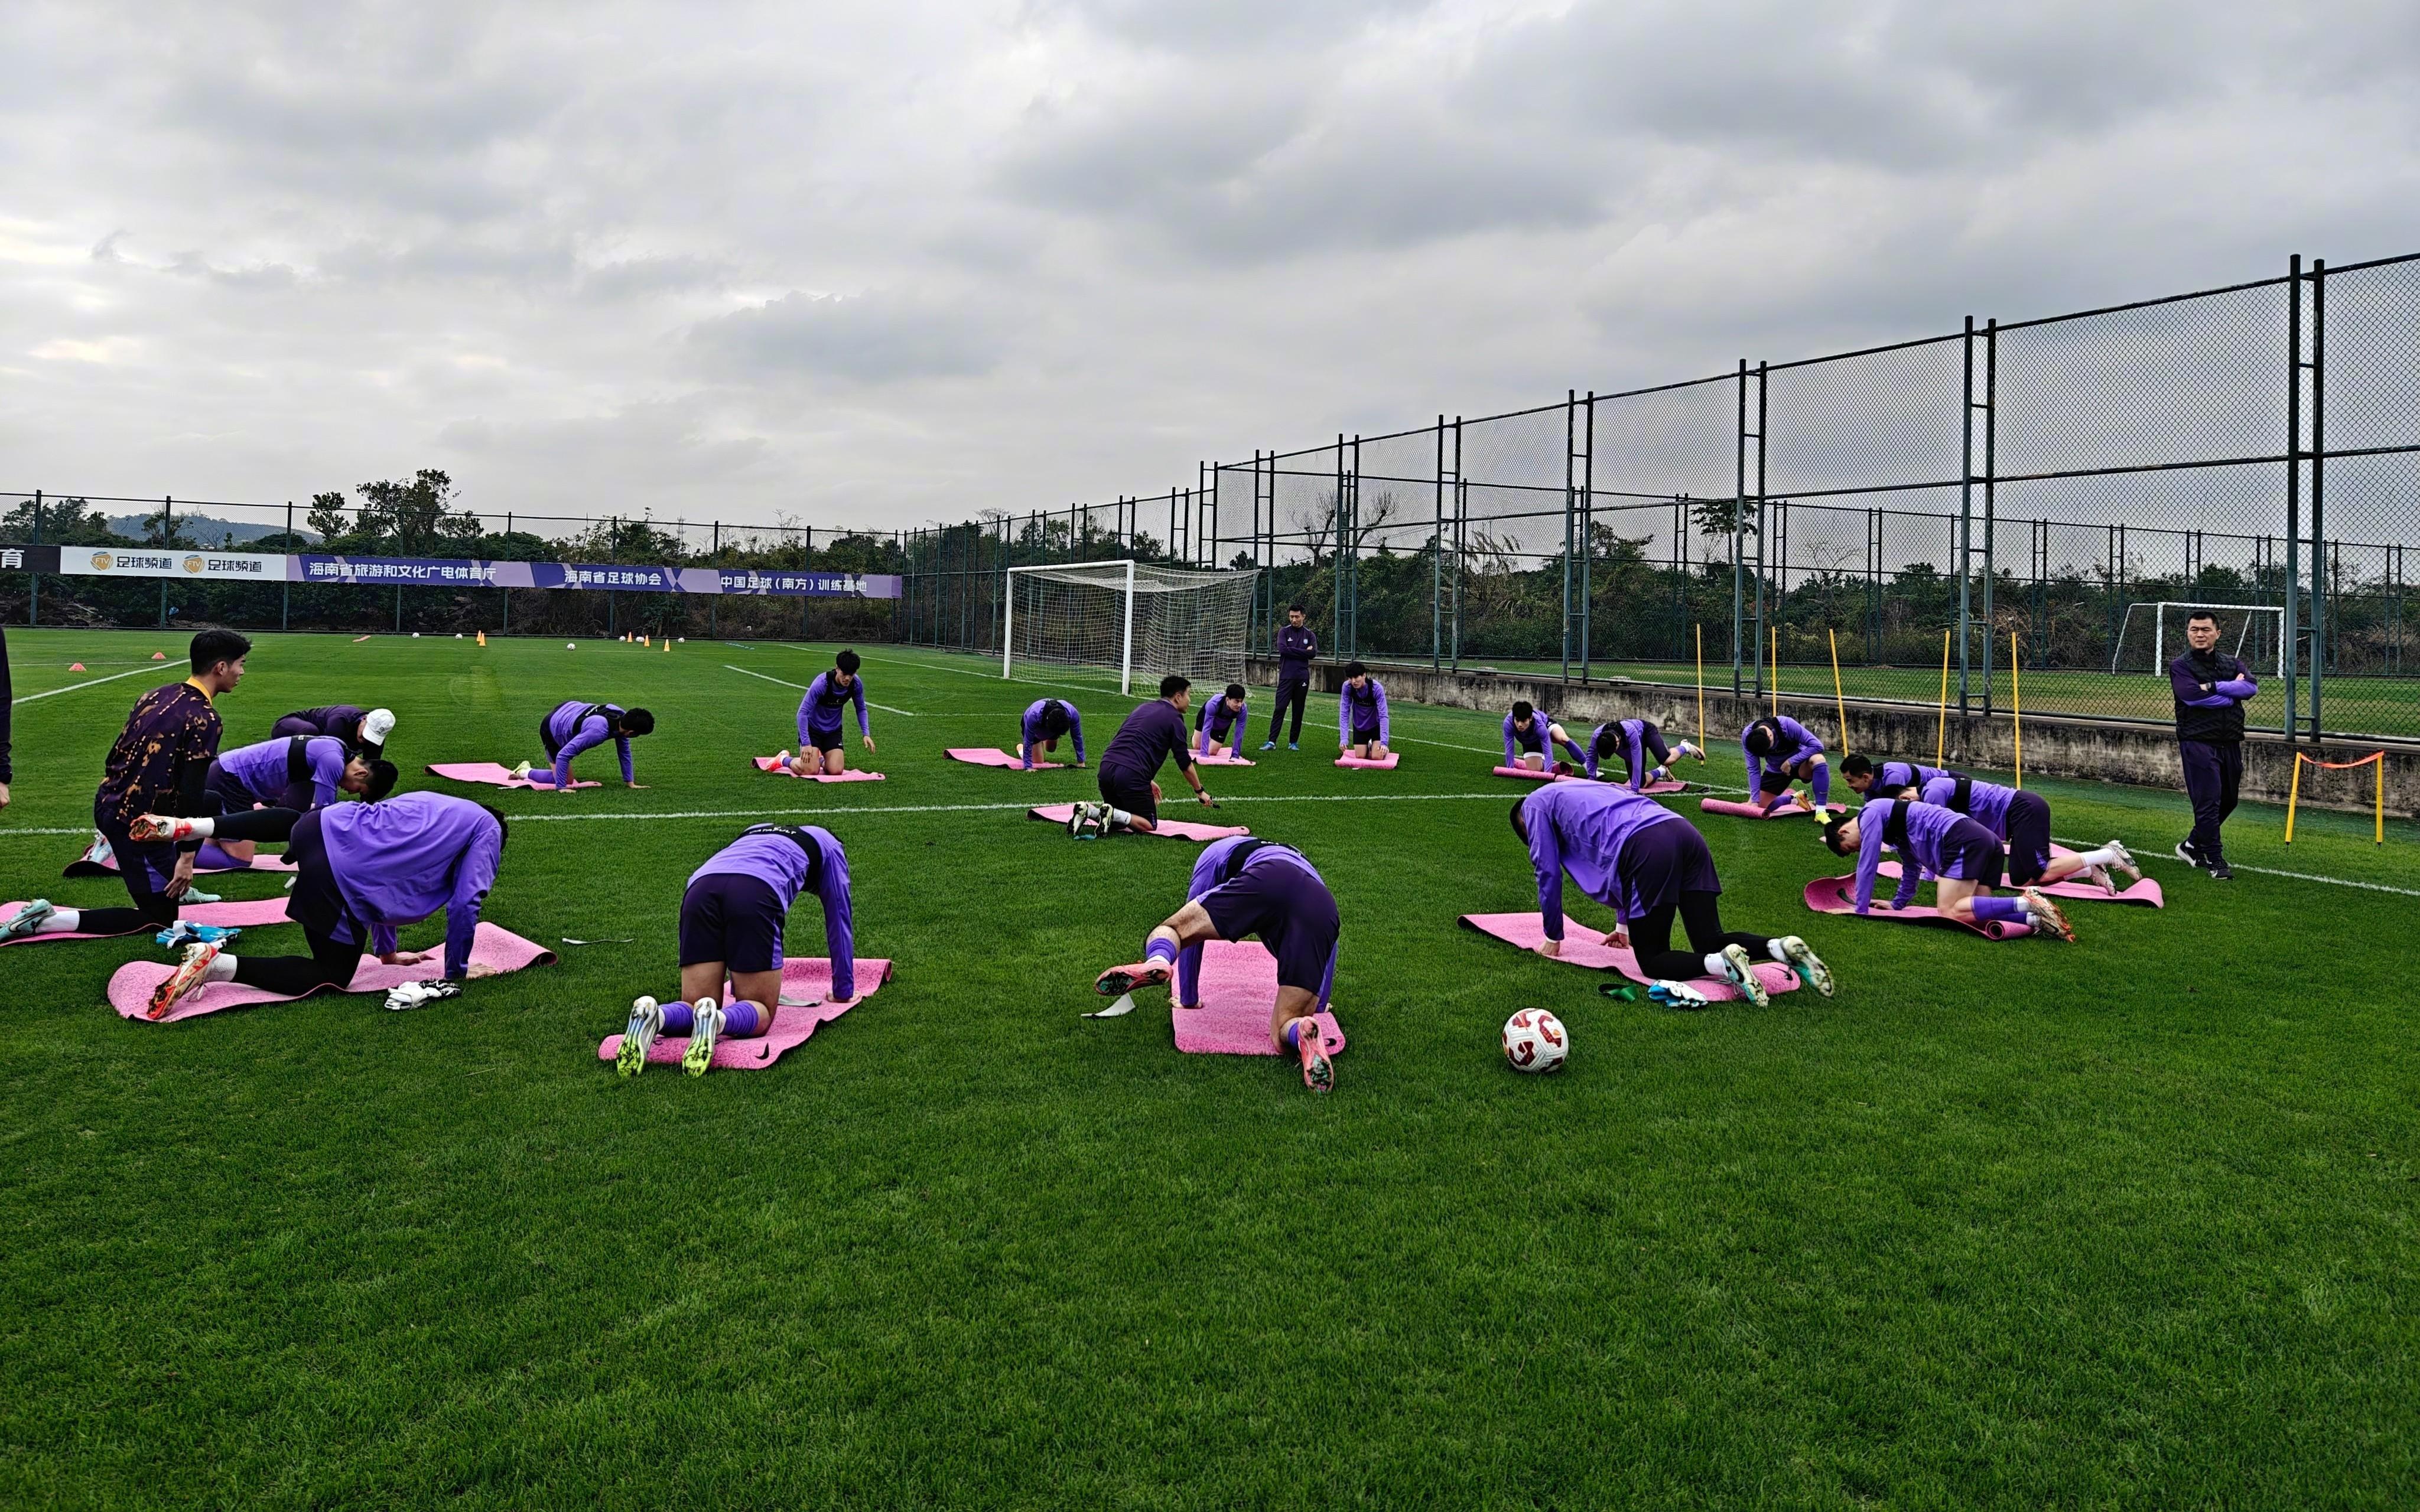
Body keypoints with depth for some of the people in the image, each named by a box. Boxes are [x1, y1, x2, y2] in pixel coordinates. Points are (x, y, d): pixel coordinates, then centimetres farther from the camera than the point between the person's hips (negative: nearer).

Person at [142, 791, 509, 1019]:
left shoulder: (439, 807, 31)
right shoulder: (489, 829, 9)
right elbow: (466, 903, -2)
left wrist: (386, 951, 39)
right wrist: (457, 972, 12)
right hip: (343, 876, -7)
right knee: (334, 975, 6)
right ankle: (217, 965, -9)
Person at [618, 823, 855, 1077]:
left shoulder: (755, 832, 44)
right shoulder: (827, 845, 32)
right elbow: (839, 920, 35)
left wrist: (738, 986, 60)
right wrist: (843, 991, 44)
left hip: (700, 888, 5)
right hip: (756, 895, -4)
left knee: (695, 1004, 11)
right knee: (761, 1011, 6)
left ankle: (653, 1016, -22)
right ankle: (718, 1019, -28)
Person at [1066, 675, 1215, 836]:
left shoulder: (1144, 708, 24)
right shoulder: (1174, 718, 2)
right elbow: (1185, 764, 5)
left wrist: (1147, 780, 38)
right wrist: (1200, 791, 19)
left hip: (1106, 767, 7)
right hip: (1131, 775, -7)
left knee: (1120, 818, 25)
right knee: (1149, 825, 8)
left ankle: (1088, 811, -3)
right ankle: (1112, 815, -16)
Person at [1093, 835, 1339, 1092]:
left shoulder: (1217, 853, 37)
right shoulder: (1301, 862, 48)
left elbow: (1192, 916, 38)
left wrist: (1188, 998, 45)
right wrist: (1318, 1005, 56)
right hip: (1323, 912, 4)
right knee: (1284, 1035, 6)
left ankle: (1156, 963, -30)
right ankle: (1305, 1032, -30)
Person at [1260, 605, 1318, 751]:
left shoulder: (1310, 634, 8)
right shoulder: (1284, 632, 4)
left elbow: (1313, 654, -5)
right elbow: (1282, 649, -12)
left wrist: (1293, 651, -6)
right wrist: (1303, 652, -8)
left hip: (1302, 678, 2)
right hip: (1286, 677, -2)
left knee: (1298, 711, 6)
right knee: (1280, 709, -9)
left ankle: (1294, 742, 14)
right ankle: (1272, 741, -10)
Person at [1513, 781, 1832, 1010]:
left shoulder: (1535, 805, 20)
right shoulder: (1582, 791, 41)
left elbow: (1548, 874, 16)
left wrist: (1553, 939, 27)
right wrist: (1623, 925, 53)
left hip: (1645, 847, -7)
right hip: (1685, 833, 8)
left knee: (1652, 960, 2)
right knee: (1712, 942, 11)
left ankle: (1724, 964, -23)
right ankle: (1782, 947, -14)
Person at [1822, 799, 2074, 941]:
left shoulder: (1870, 814, 4)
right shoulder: (1893, 828, 32)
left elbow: (1868, 866, 1)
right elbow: (1912, 869, 41)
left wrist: (1861, 910, 7)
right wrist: (1897, 904, 43)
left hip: (1963, 840, -10)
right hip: (1985, 840, 10)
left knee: (1950, 912, -18)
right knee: (1971, 911, 4)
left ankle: (2025, 903, -26)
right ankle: (2035, 917, -12)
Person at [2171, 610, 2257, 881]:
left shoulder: (2233, 663, 12)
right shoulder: (2180, 666, -1)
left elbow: (2252, 686, -7)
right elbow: (2192, 695, -19)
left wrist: (2213, 687, -16)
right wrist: (2232, 693, -9)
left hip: (2231, 744, 6)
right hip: (2198, 743, -5)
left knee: (2228, 801, 14)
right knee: (2208, 802, -8)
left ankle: (2193, 846, 31)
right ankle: (2216, 861, 1)